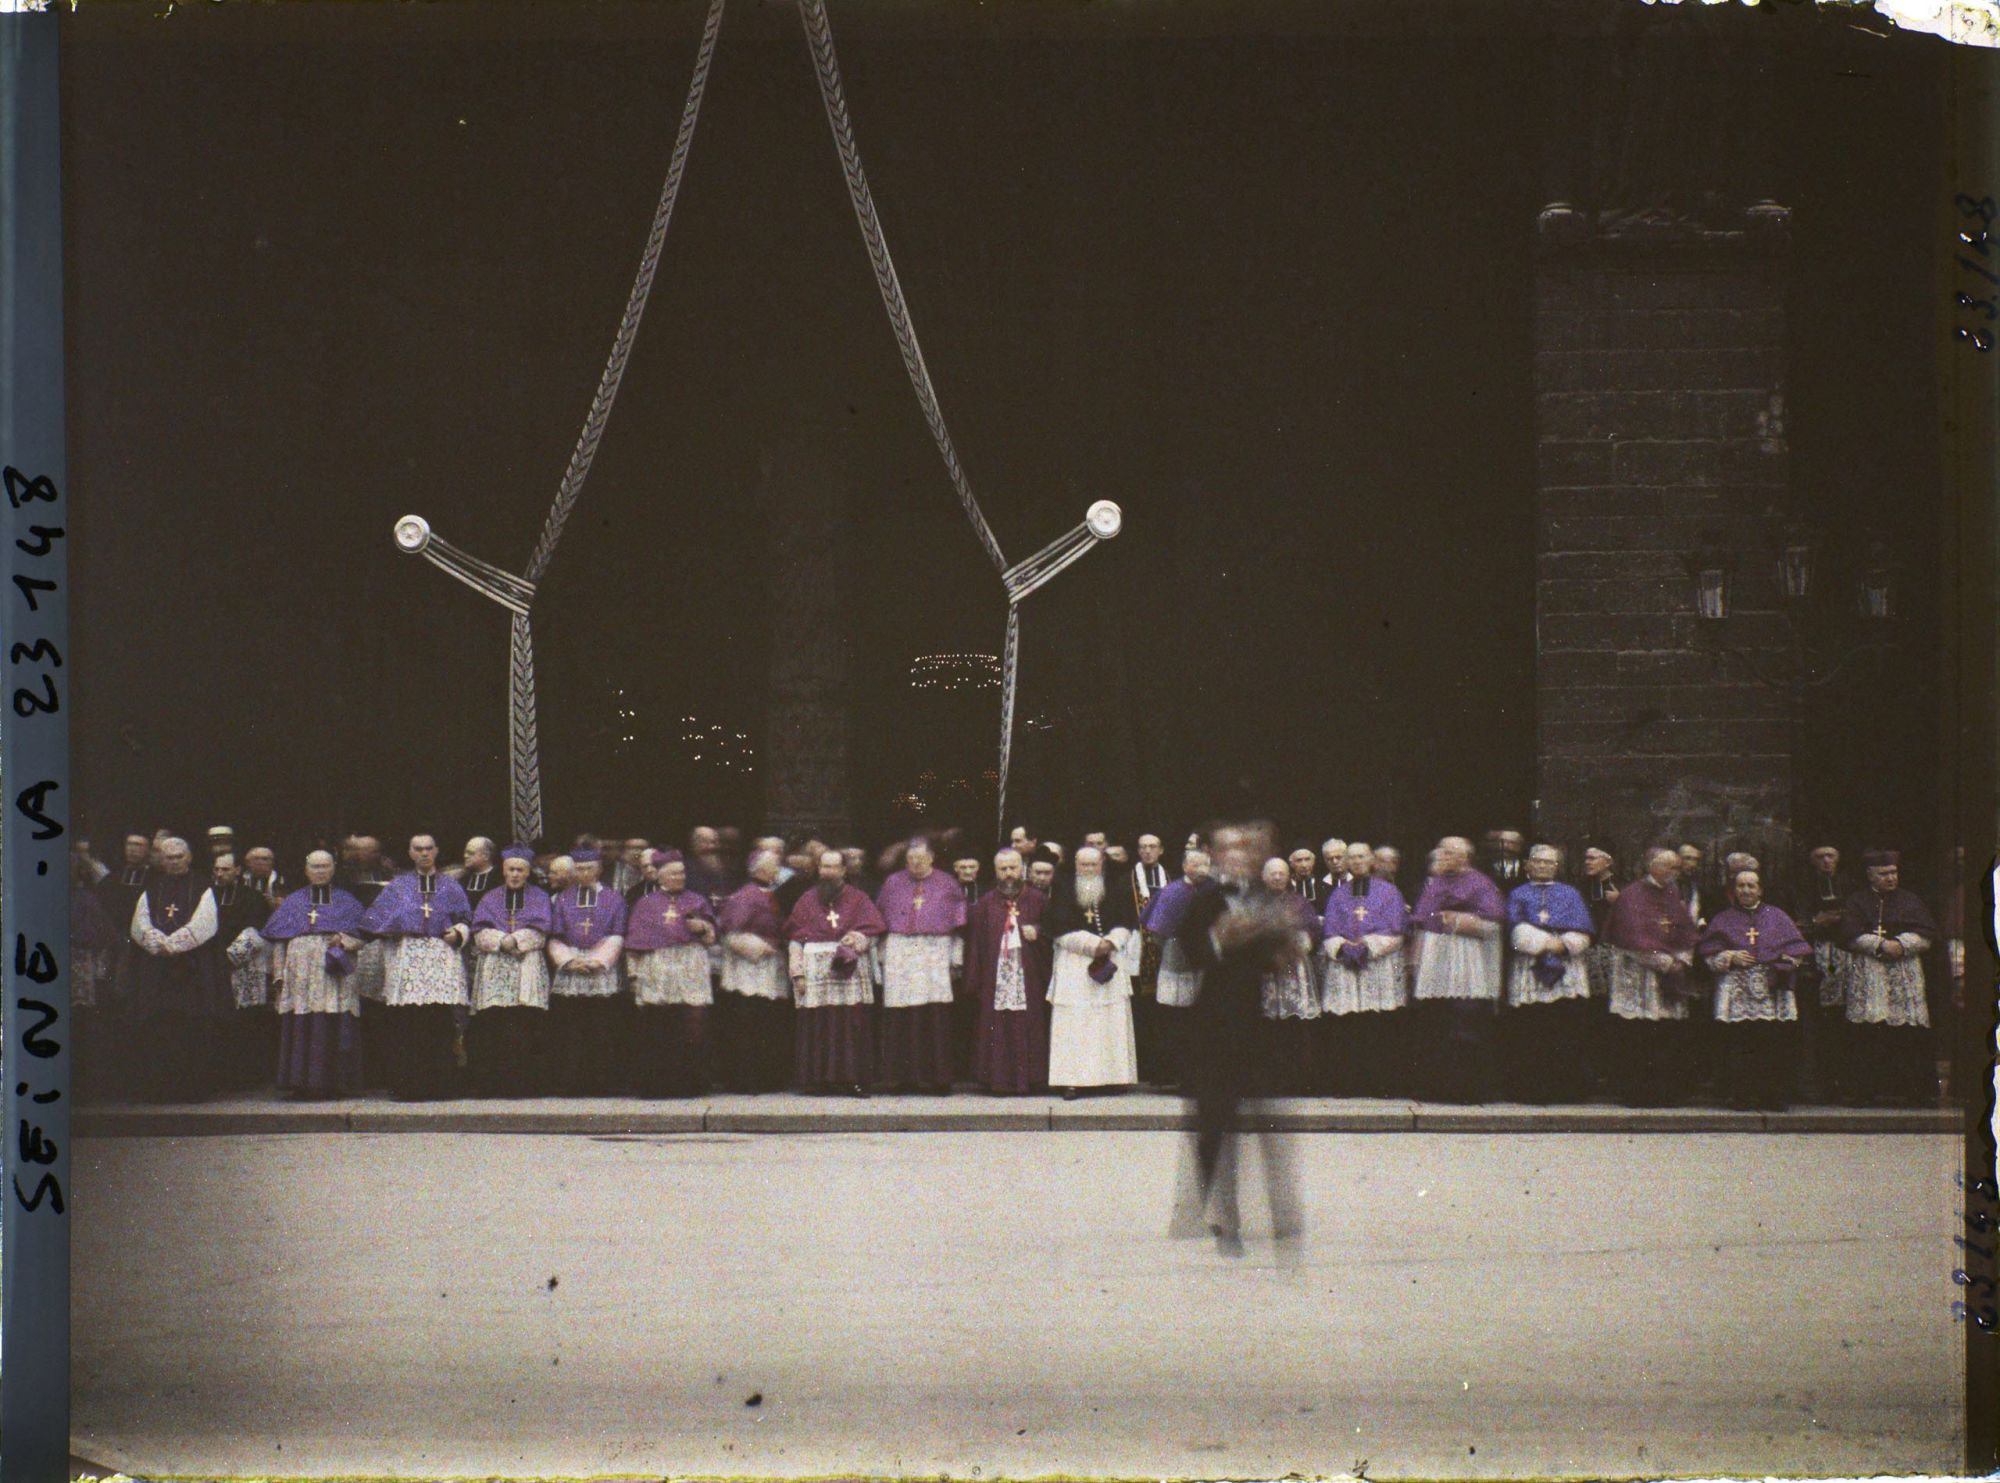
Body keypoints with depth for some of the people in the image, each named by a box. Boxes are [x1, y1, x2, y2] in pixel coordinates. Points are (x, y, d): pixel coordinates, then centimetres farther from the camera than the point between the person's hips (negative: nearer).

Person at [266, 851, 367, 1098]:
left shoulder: (347, 902, 16)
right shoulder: (292, 903, 18)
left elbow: (363, 939, 11)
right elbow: (278, 941, 12)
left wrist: (344, 940, -10)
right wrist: (278, 975, 2)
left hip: (334, 974, -1)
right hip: (300, 973, 1)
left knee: (335, 1030, -8)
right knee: (300, 1029, -7)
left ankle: (335, 1083, -6)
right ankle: (302, 1083, -5)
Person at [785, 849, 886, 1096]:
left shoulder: (858, 898, 12)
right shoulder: (807, 901, 13)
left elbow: (873, 929, 5)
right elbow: (795, 938, 9)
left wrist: (856, 939, -16)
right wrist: (798, 973, -2)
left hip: (850, 969, -1)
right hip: (815, 970, 1)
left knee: (852, 1026, -7)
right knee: (818, 1026, -5)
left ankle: (853, 1079, -7)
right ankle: (821, 1078, -3)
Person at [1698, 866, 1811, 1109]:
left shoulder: (1776, 917, 15)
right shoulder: (1724, 919, 15)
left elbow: (1797, 952, 11)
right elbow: (1708, 953, 9)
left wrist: (1784, 962, -7)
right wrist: (1730, 957, -7)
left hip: (1772, 991, 0)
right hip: (1736, 990, 0)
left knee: (1774, 1042, -9)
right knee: (1738, 1042, -9)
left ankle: (1774, 1095, -5)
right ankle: (1741, 1096, -6)